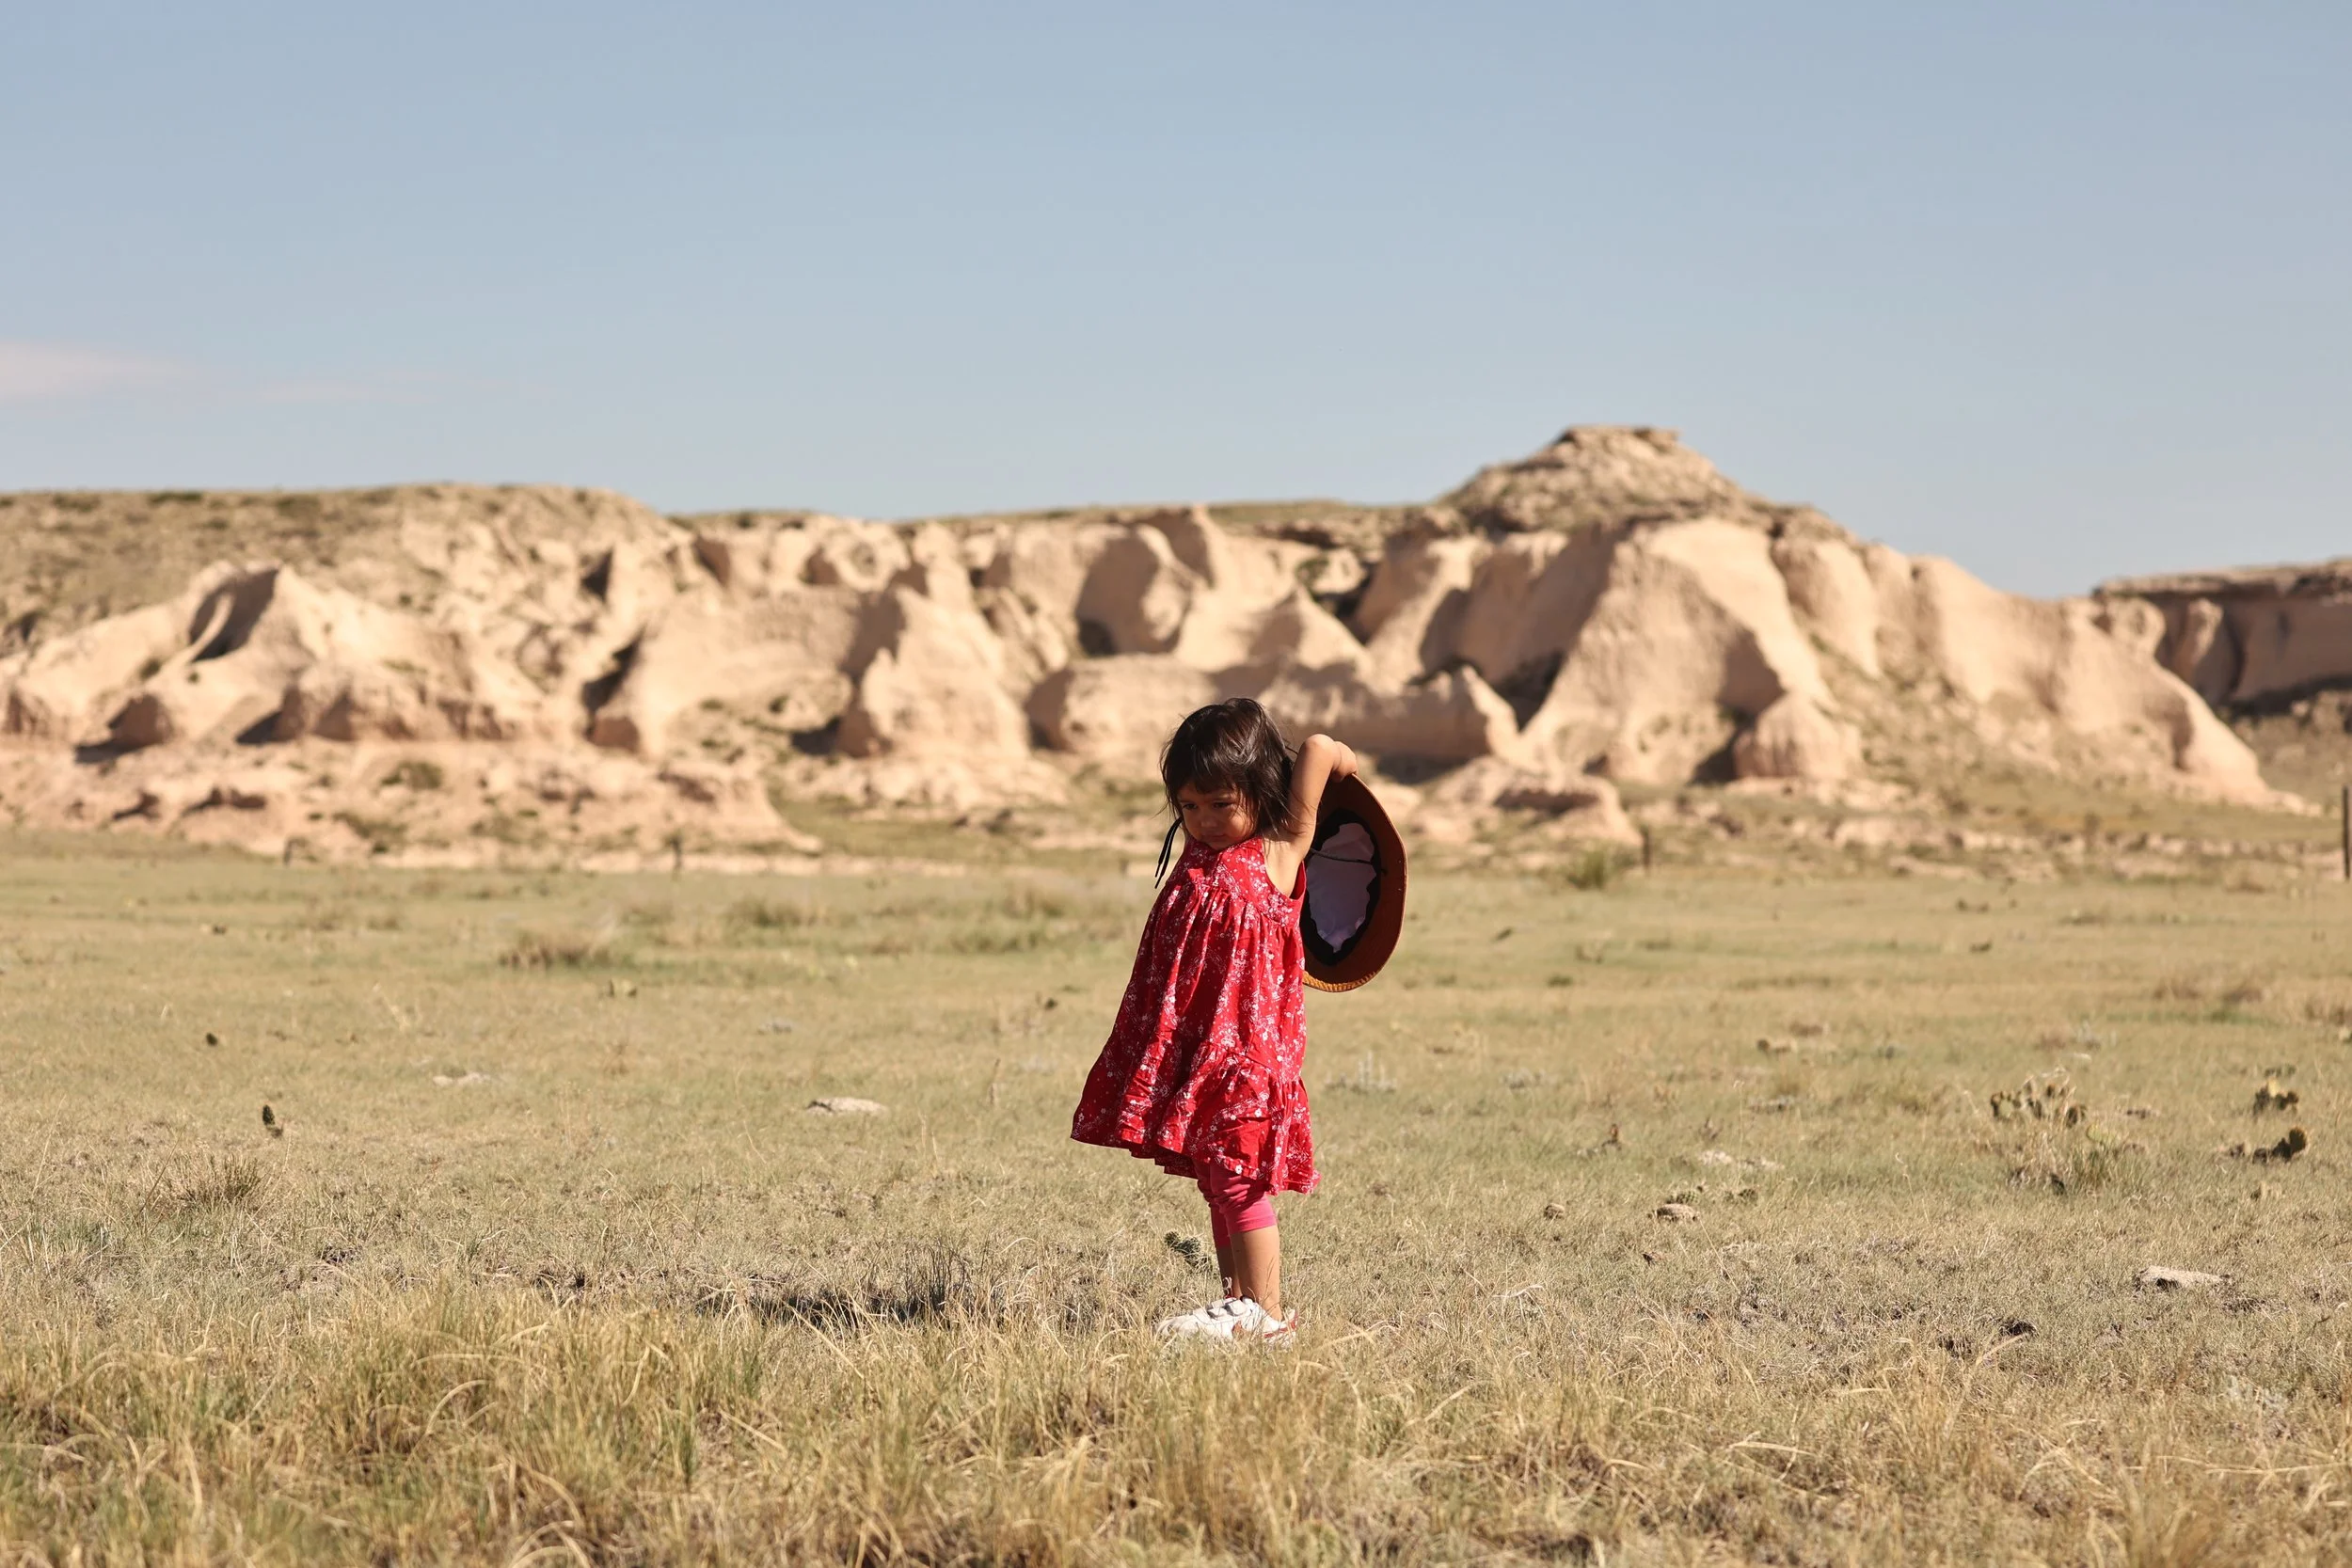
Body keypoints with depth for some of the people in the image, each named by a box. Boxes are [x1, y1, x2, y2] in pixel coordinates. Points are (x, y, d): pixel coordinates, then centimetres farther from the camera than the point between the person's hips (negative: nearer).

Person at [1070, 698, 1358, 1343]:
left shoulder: (1280, 856, -8)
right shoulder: (1200, 856, 11)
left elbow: (1318, 750, -13)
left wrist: (1338, 760, 5)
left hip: (1245, 1043, -7)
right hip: (1190, 1044, 7)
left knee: (1235, 1170, -8)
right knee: (1214, 1175, 11)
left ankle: (1265, 1310, -3)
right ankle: (1239, 1298, 19)